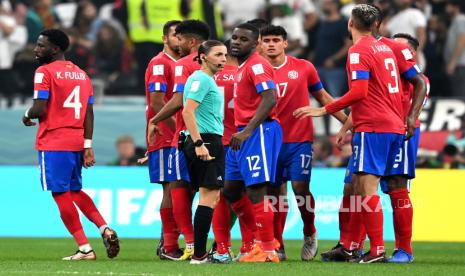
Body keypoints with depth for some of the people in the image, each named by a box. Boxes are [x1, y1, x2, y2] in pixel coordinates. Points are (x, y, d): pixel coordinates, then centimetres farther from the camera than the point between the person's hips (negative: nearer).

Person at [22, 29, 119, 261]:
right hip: (77, 142, 7)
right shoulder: (81, 74, 14)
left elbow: (39, 109, -16)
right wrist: (87, 145, 11)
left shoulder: (45, 72, -9)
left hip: (53, 143, -7)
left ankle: (84, 248, -3)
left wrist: (27, 116, 5)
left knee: (61, 194, -1)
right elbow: (89, 113, 11)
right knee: (75, 191, 21)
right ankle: (105, 229, 5)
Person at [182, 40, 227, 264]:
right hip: (206, 140, -11)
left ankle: (201, 251, 13)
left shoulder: (207, 80, 20)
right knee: (208, 198, -11)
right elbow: (188, 111, -21)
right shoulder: (201, 79, -11)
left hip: (209, 142, 11)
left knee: (211, 198, 11)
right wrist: (199, 143, -26)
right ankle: (199, 254, -13)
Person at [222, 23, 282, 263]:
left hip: (259, 132, -11)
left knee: (255, 192, -10)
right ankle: (262, 240, 20)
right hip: (244, 133, 11)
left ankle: (268, 250, -5)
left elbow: (270, 99, -23)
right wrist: (240, 133, 18)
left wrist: (247, 131, -26)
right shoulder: (242, 67, 19)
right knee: (230, 190, 13)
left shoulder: (257, 65, -12)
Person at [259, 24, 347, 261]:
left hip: (300, 139, -1)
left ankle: (310, 234, 11)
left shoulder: (303, 68, 3)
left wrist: (346, 120, 9)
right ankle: (277, 247, 8)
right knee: (276, 192, 1)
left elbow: (322, 97, 13)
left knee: (300, 187, -12)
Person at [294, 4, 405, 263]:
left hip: (373, 129, -9)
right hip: (394, 127, 9)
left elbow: (359, 92, -20)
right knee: (359, 185, 13)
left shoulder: (359, 51, -10)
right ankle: (351, 247, 16)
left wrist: (323, 110, -13)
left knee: (367, 188, -9)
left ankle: (377, 250, -13)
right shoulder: (385, 48, 16)